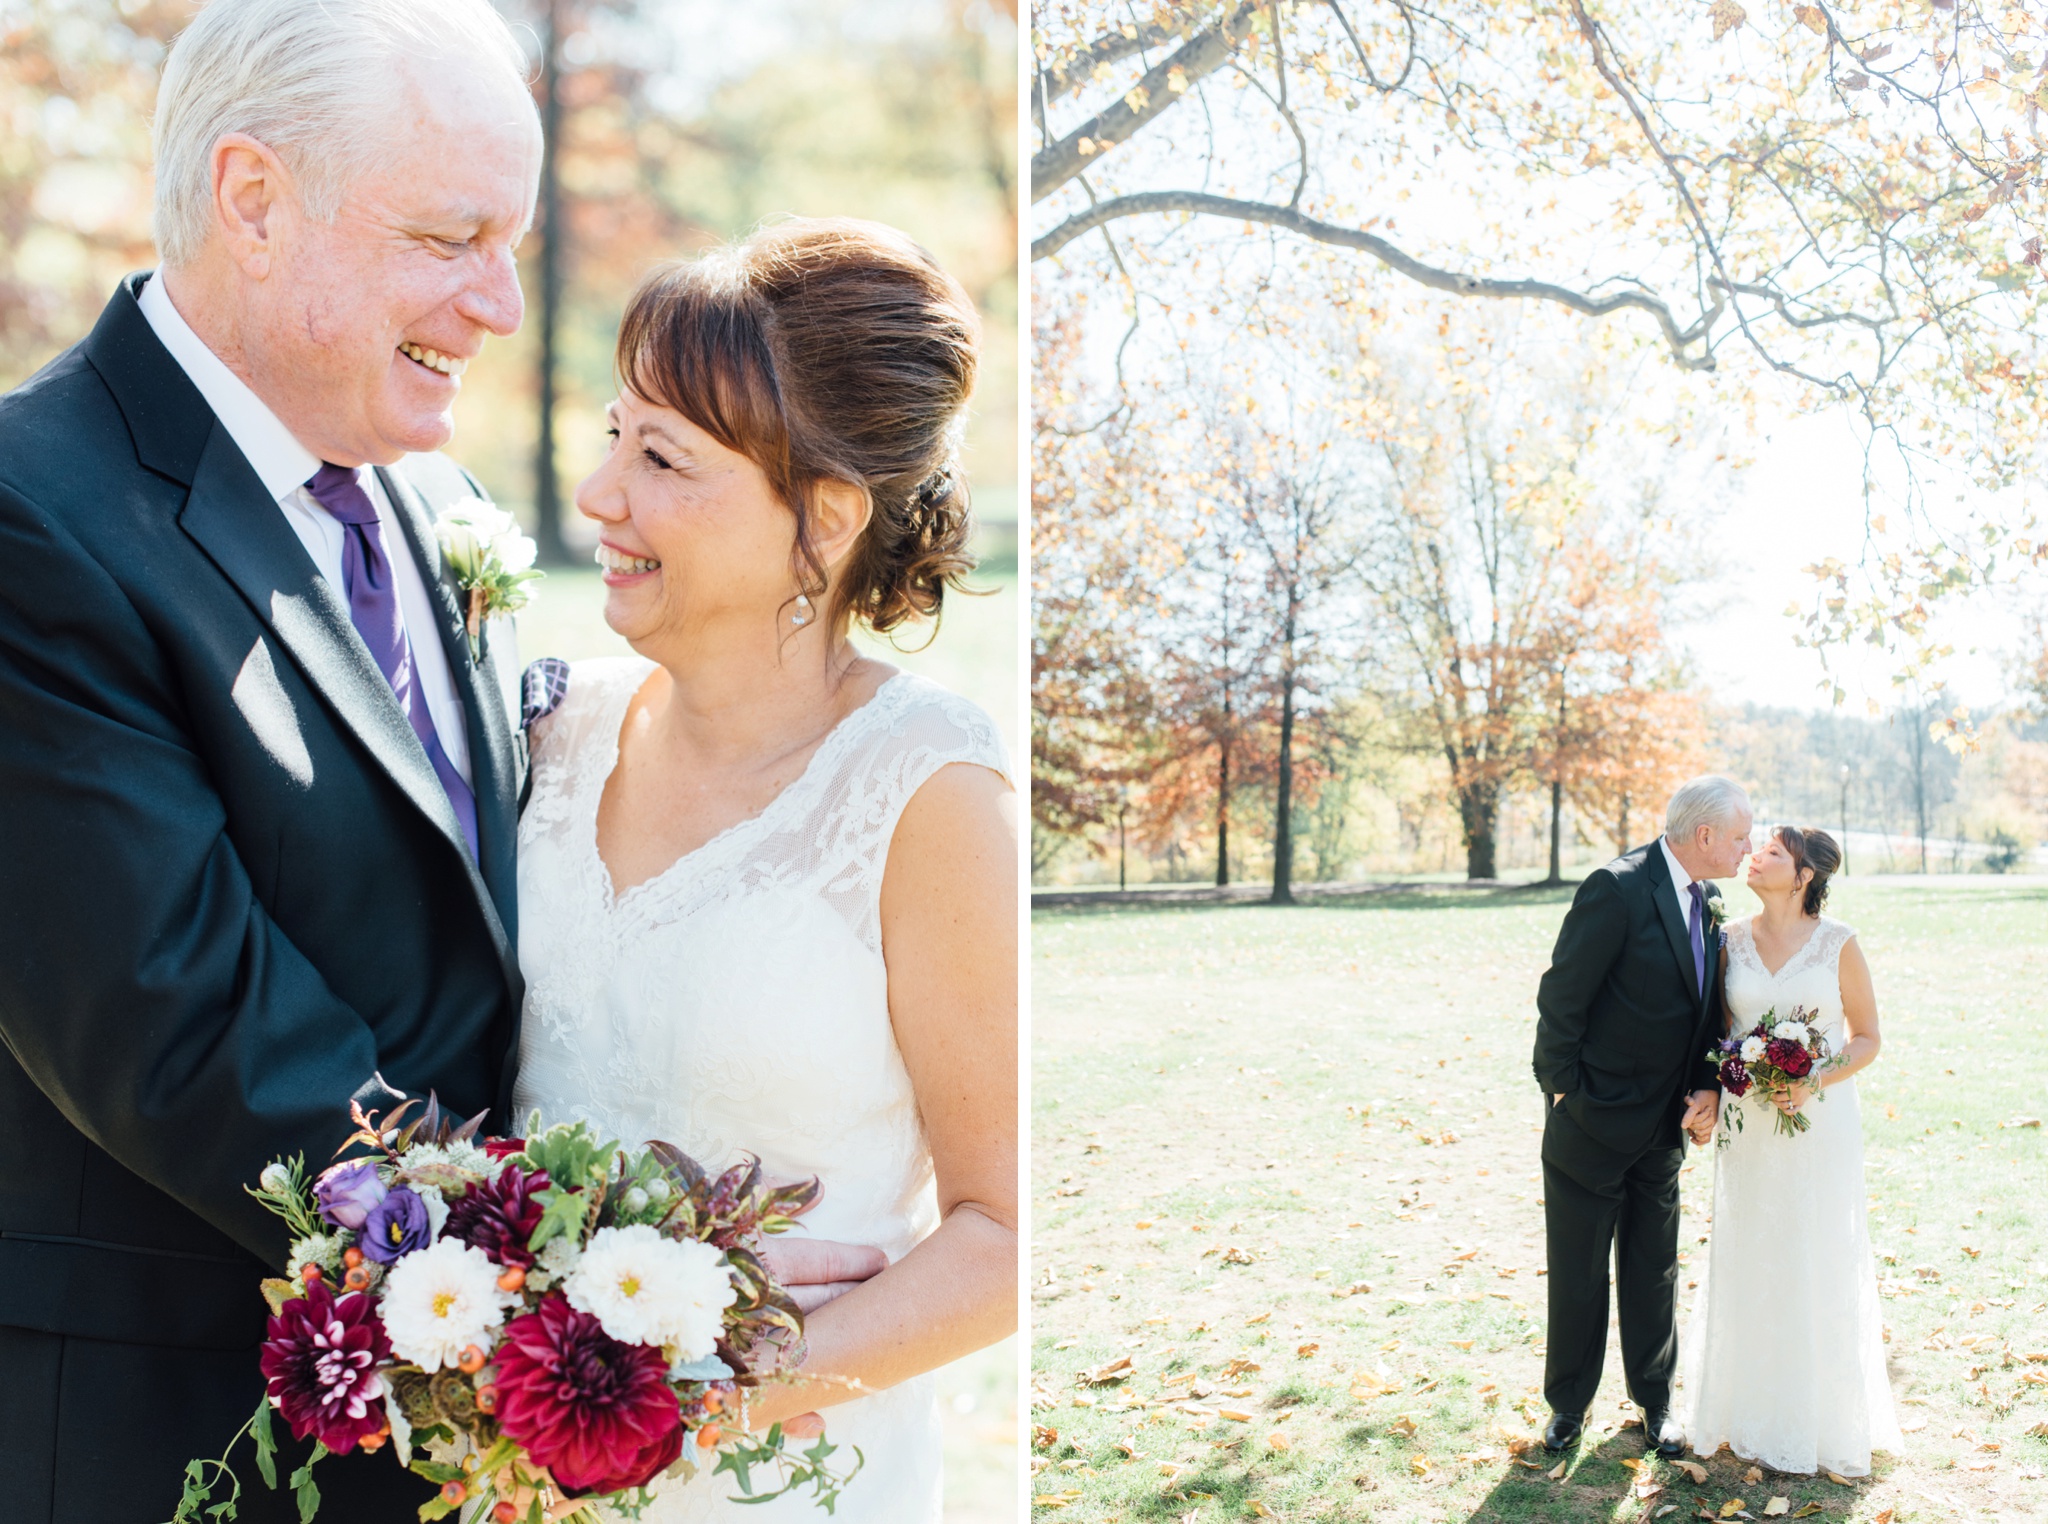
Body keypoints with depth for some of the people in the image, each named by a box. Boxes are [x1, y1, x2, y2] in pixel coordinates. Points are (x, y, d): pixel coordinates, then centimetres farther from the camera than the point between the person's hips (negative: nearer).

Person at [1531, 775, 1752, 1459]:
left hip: (1664, 1125, 7)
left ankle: (1654, 1400, 31)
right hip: (1593, 1122, -6)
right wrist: (1564, 1090, -13)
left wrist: (1709, 1088, -4)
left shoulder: (1707, 903, 6)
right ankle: (1568, 1405, 24)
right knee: (1577, 1274, 8)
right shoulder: (1618, 889, -20)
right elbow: (1561, 995, -18)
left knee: (1654, 1272, 16)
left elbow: (1709, 1010, 11)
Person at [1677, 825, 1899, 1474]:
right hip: (1749, 1123, 3)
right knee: (1751, 1267, 7)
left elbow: (1868, 1036, 0)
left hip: (1821, 1122, -3)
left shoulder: (1838, 944, -5)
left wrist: (1816, 1083, -15)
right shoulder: (1732, 940, 3)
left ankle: (1823, 1418, 20)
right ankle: (1755, 1415, 21)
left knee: (1819, 1267, 4)